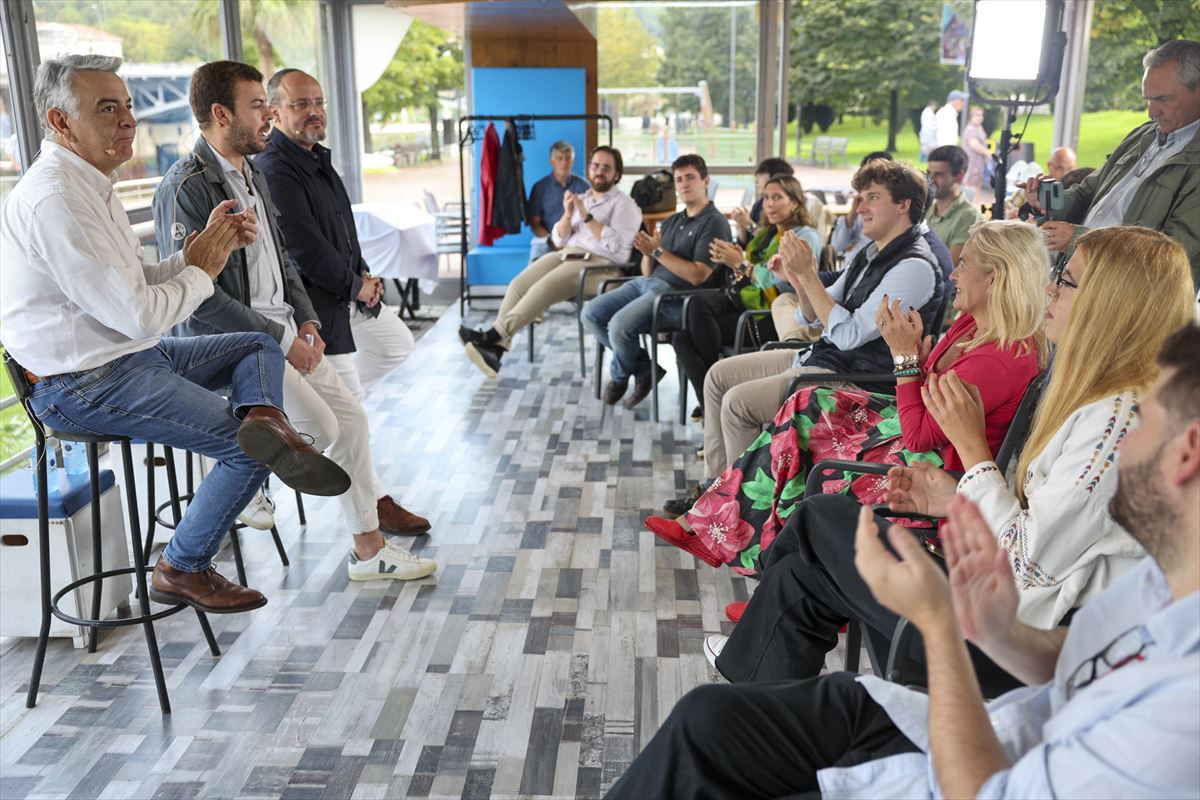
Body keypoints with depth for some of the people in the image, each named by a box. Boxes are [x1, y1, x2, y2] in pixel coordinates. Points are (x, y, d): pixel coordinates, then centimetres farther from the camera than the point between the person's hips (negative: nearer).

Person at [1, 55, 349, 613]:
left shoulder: (88, 184, 13)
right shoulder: (55, 200, -21)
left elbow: (142, 284, 12)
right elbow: (138, 314, -25)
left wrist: (204, 246, -3)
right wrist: (202, 270, -7)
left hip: (132, 356, 11)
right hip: (84, 387, -11)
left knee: (261, 346, 12)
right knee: (248, 452, -13)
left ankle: (263, 420, -21)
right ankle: (181, 570, 5)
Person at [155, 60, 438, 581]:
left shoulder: (253, 173, 13)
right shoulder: (186, 188, -16)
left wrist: (305, 319, 6)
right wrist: (279, 339, -18)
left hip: (283, 327, 9)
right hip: (230, 339, -9)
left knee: (351, 416, 2)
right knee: (319, 427, -21)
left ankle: (369, 549, 10)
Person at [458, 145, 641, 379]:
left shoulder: (624, 204, 4)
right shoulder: (580, 199, 23)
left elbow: (616, 245, -12)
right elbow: (558, 239, 16)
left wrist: (586, 216, -13)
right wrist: (567, 215, -3)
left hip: (599, 263, -6)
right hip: (566, 254, 7)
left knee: (544, 288, -31)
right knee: (518, 285, -19)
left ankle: (493, 335, -35)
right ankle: (495, 350, -28)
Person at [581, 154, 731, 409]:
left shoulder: (714, 222, -5)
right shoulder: (671, 221, 19)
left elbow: (698, 276, -15)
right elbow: (648, 272, 17)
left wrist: (658, 251, -15)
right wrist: (647, 252, -6)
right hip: (645, 283, 9)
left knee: (620, 325, -29)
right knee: (591, 313, -4)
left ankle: (619, 377, 5)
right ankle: (645, 368, 3)